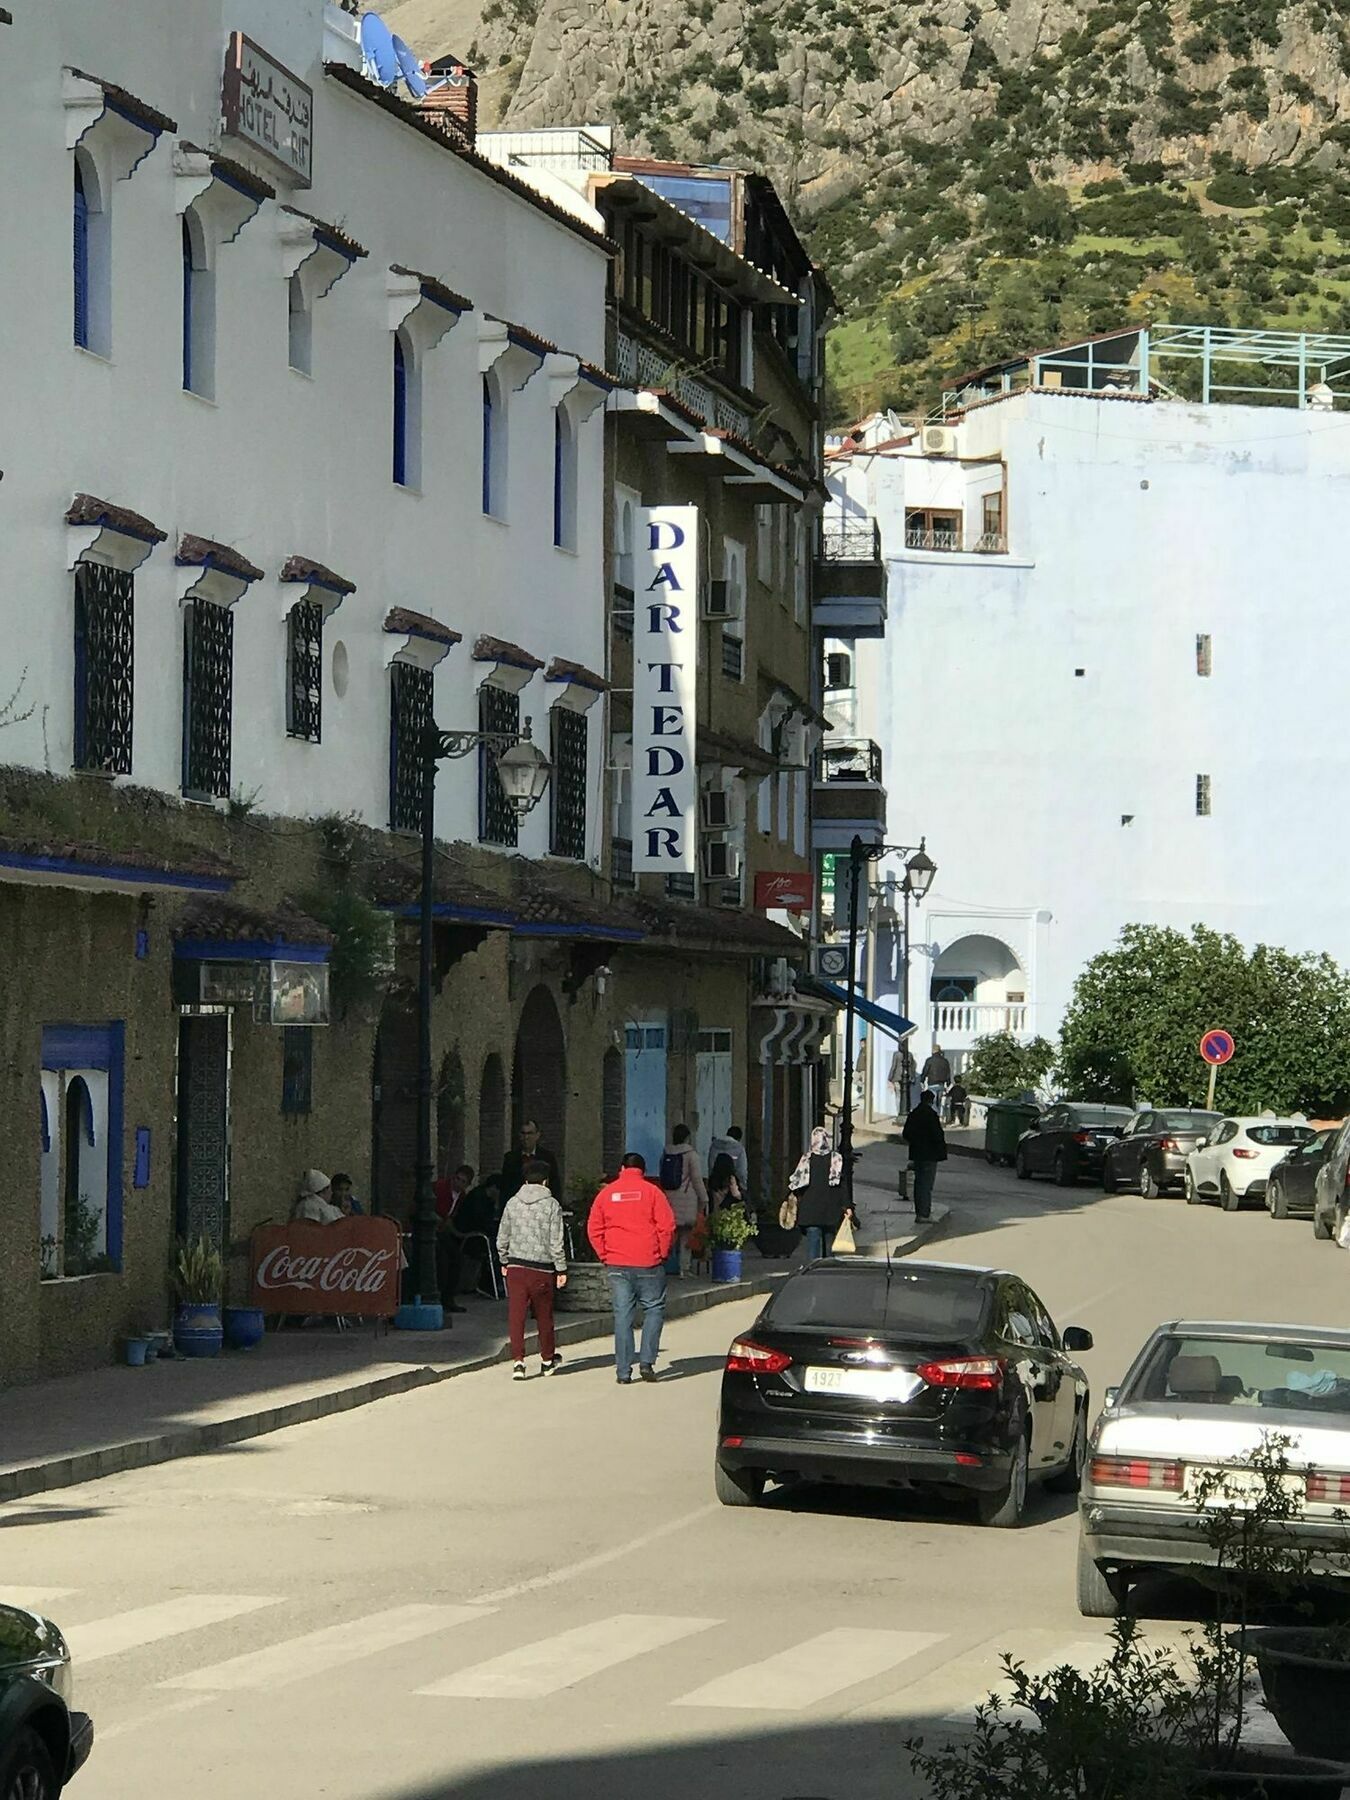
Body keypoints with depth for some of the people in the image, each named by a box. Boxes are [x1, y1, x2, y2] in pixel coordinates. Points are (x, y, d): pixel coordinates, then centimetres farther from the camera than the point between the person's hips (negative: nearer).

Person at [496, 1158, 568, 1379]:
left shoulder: (512, 1203, 4)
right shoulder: (551, 1205, -5)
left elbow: (502, 1238, 9)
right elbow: (556, 1242, -7)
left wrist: (505, 1262, 24)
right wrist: (561, 1269, 0)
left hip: (516, 1266, 2)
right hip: (542, 1268, -1)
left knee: (516, 1315, 0)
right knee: (544, 1315, 13)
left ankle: (518, 1360, -13)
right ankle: (548, 1360, 27)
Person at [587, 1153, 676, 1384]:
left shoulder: (606, 1193, 6)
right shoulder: (651, 1192, -2)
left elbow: (593, 1229, 6)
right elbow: (667, 1226, -7)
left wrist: (605, 1255, 13)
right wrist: (662, 1253, 5)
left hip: (616, 1264, 2)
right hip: (648, 1262, -2)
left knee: (622, 1315, 5)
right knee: (654, 1309, 10)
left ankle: (623, 1371, 3)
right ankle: (646, 1362, -1)